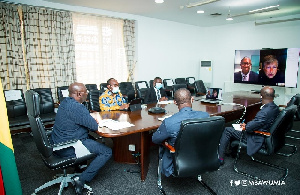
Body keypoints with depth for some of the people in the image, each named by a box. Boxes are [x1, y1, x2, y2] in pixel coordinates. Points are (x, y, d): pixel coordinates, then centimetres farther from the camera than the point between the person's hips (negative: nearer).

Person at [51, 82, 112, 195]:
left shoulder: (65, 102, 7)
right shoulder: (77, 107, -24)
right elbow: (94, 127, -20)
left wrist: (91, 120, 3)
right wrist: (94, 122, 3)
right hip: (68, 149, -10)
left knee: (90, 138, 31)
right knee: (107, 152, -8)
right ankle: (82, 180, -7)